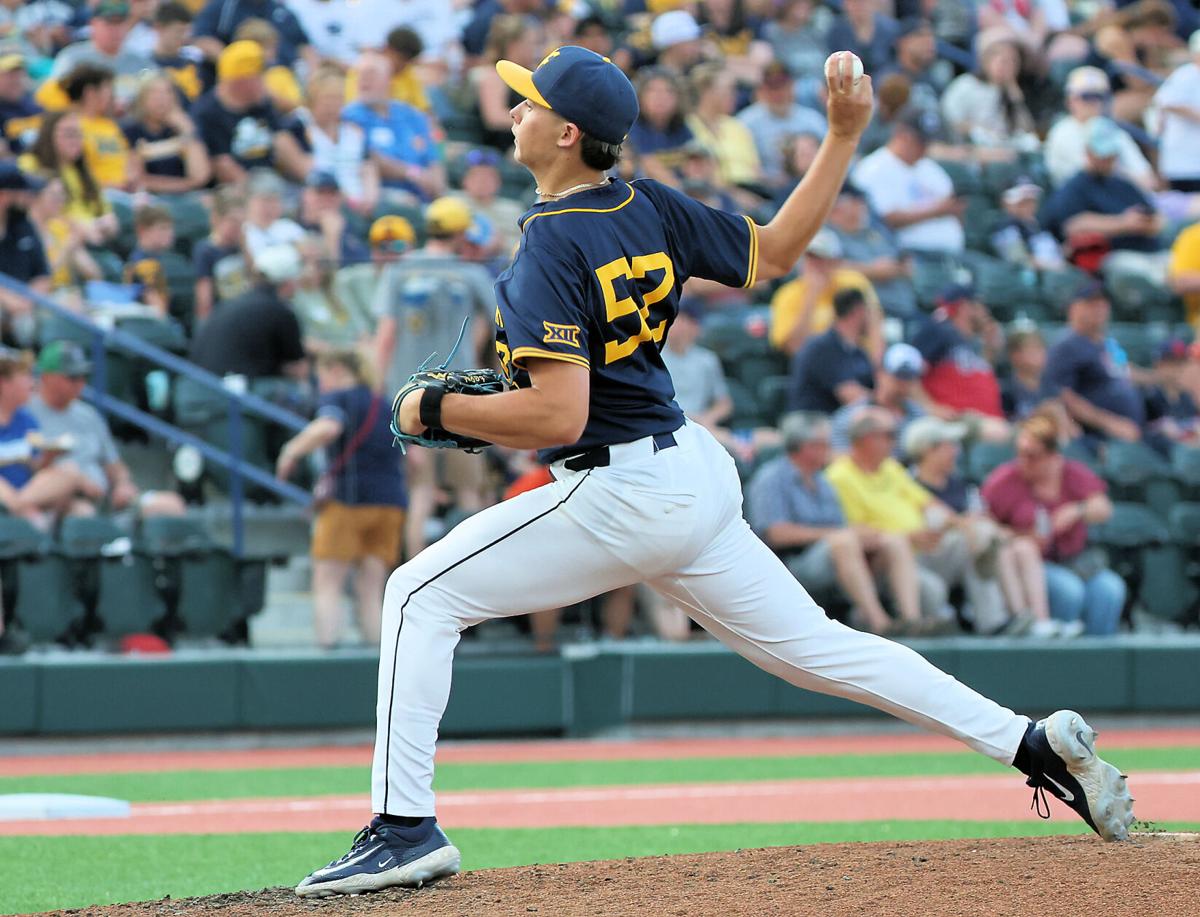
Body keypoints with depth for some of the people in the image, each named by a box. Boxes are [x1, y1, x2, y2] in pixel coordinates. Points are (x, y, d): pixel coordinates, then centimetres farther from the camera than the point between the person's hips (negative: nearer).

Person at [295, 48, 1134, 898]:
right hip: (699, 472, 9)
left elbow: (559, 416, -25)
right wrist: (845, 135, 17)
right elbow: (775, 251, 16)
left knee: (422, 595, -3)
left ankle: (405, 828, -8)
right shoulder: (654, 209, 5)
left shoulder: (552, 246, -18)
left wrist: (434, 409, -13)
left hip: (622, 496, -9)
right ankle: (1033, 741, 12)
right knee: (812, 644, 16)